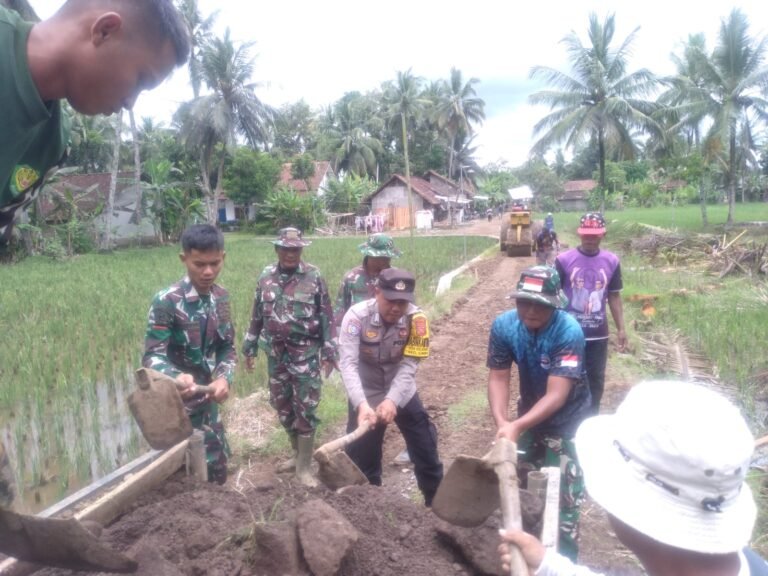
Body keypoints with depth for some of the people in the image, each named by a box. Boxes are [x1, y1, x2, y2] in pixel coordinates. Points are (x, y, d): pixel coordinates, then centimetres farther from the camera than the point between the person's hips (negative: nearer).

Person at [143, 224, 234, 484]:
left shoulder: (220, 297, 0)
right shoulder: (167, 301, -19)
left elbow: (227, 347, 5)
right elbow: (152, 356, -20)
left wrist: (224, 377, -15)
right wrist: (175, 377, -40)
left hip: (207, 401, 6)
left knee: (216, 467, 19)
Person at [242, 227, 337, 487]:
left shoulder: (314, 277, -7)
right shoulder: (266, 276, 4)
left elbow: (327, 317, -6)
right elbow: (257, 315, 12)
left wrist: (329, 352, -9)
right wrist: (250, 348, 13)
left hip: (305, 354, -4)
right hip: (276, 354, 5)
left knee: (305, 409, -2)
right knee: (282, 407, 14)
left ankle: (304, 467, 10)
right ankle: (298, 453, 33)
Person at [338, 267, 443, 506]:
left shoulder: (416, 318, -20)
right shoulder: (357, 316, -24)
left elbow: (409, 366, -22)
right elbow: (349, 364, -29)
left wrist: (392, 401, -35)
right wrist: (361, 404, -42)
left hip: (402, 393, 2)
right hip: (366, 396, -1)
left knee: (426, 450, 9)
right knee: (361, 459, 6)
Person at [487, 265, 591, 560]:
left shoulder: (569, 332, -31)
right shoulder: (504, 325, -18)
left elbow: (557, 394, -33)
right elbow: (498, 377, -14)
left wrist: (517, 426, -43)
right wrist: (501, 421, -30)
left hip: (566, 419, -5)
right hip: (529, 412, 5)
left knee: (563, 496, -3)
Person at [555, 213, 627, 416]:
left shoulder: (612, 261, 0)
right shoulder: (563, 260, -8)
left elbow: (614, 296, 8)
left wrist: (621, 329, 5)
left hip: (598, 334, 3)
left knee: (596, 379, 12)